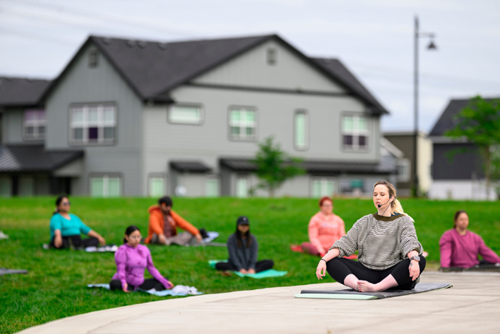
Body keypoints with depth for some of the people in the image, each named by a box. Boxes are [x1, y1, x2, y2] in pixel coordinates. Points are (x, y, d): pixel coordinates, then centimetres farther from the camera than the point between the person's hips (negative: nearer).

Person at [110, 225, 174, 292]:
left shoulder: (144, 249, 9)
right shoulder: (122, 250, -8)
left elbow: (151, 268, 12)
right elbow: (121, 269, -18)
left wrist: (165, 281, 3)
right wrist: (124, 283, -39)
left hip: (139, 284, 6)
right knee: (114, 283, -37)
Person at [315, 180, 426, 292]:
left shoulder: (403, 221, 8)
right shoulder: (365, 222, 18)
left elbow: (409, 243, -12)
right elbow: (345, 243, 8)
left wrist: (414, 260, -35)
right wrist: (323, 260, -9)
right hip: (367, 273, 3)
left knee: (421, 261, -33)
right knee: (332, 262, -15)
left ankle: (376, 287, -45)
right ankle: (358, 285, -44)